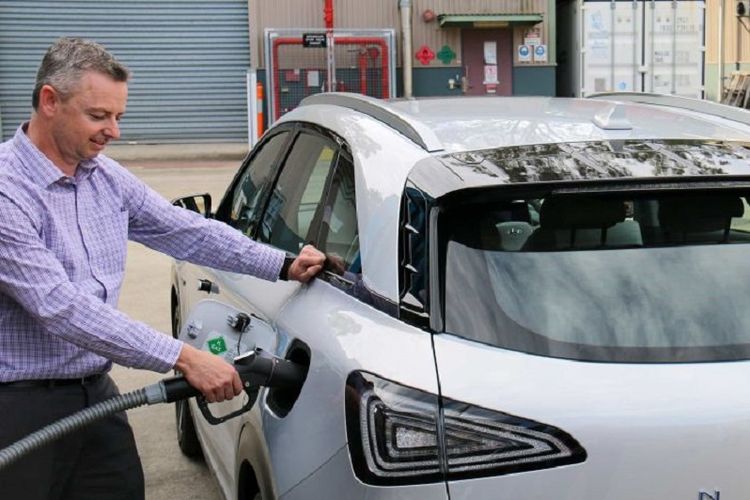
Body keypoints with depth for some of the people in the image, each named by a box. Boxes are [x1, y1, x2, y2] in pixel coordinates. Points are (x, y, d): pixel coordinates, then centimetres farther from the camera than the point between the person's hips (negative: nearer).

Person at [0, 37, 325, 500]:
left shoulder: (108, 177, 6)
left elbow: (184, 230, 12)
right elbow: (62, 308, -26)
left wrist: (283, 266, 3)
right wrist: (183, 358, -28)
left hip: (96, 392, 7)